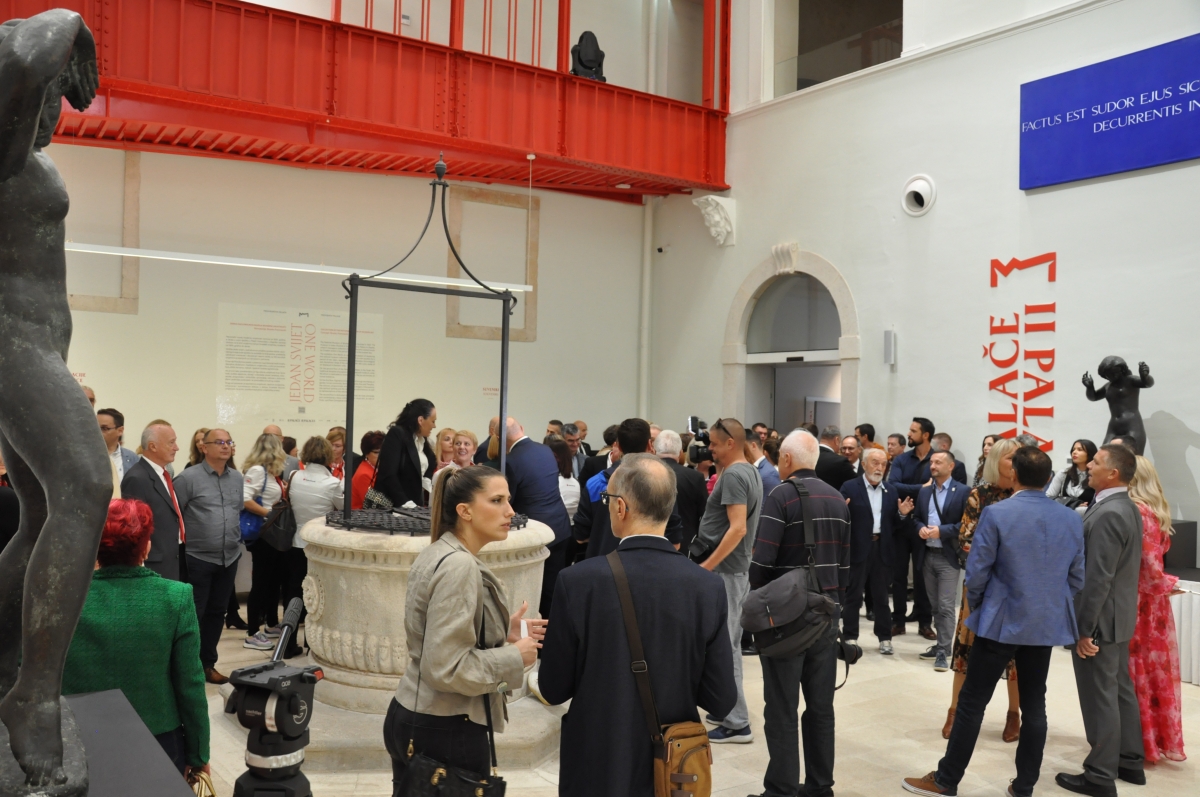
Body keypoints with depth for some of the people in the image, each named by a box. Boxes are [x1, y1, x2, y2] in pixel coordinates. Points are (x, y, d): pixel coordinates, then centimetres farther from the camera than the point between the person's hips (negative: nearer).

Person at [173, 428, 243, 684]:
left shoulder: (238, 479, 7)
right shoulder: (188, 477, -11)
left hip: (229, 558, 6)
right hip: (198, 558, -5)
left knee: (217, 612, 13)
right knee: (193, 614, 2)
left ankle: (207, 663, 25)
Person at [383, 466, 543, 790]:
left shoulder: (438, 553, 7)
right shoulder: (459, 565, -21)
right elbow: (446, 668, -25)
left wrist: (504, 635, 6)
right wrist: (514, 656, -14)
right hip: (446, 731, -9)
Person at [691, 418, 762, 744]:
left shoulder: (733, 475, -17)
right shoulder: (751, 472, 13)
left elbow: (738, 528, -26)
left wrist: (707, 566, -24)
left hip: (723, 570, -10)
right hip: (736, 567, 10)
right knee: (728, 644, 18)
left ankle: (736, 723, 2)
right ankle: (729, 709, 28)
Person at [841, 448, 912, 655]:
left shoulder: (891, 491, 10)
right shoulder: (850, 487, -3)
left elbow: (895, 525, 11)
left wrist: (902, 514, -8)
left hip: (882, 549, 4)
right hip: (858, 549, -4)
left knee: (881, 596, 12)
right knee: (853, 595, 4)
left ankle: (885, 638, 22)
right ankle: (850, 637, 14)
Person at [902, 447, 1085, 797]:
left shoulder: (996, 514, -15)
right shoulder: (1071, 519, 0)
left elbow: (976, 572, -12)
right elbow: (1077, 578, 6)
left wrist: (976, 606, 7)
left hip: (1002, 622, -4)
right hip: (1047, 624, 5)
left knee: (972, 701, 4)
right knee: (1034, 705, 12)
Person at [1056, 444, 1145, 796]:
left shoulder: (1107, 514, -24)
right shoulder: (1128, 508, 8)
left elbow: (1098, 578, -25)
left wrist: (1082, 628, -20)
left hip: (1099, 620, -10)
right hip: (1119, 616, 10)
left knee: (1099, 697, -1)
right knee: (1121, 690, 19)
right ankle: (1130, 761, 30)